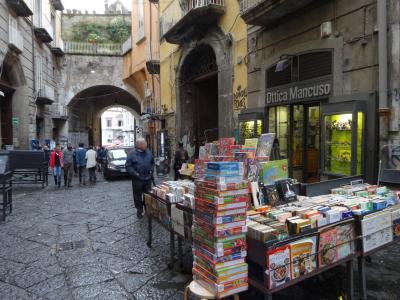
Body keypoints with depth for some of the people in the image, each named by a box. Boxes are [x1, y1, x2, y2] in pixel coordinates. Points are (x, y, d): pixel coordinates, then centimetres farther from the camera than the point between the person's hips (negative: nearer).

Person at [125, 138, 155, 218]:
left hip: (148, 178, 4)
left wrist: (151, 170, 3)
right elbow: (128, 166, -11)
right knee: (138, 196, 7)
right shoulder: (132, 154, -11)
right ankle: (139, 210, 22)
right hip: (137, 179, -3)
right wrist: (135, 174, -17)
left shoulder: (148, 152, 3)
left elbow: (152, 162, 16)